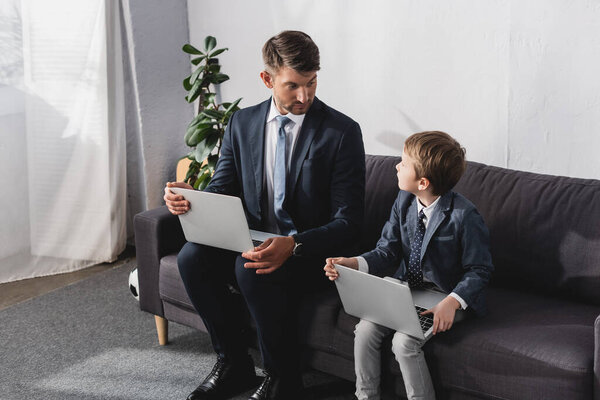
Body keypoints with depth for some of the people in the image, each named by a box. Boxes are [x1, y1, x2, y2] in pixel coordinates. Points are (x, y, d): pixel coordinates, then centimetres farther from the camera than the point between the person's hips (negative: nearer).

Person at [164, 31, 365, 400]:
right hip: (256, 243, 5)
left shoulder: (342, 132, -10)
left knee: (252, 269, -34)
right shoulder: (242, 124, 5)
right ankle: (234, 366, -3)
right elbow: (222, 190, 9)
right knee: (192, 256, -22)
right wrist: (189, 198, -17)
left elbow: (348, 222, -13)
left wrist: (293, 245, -32)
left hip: (313, 253, -5)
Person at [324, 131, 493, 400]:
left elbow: (479, 270, -15)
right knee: (365, 330, -11)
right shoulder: (403, 202, -1)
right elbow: (388, 251, 1)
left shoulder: (464, 216, -21)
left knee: (404, 342, -25)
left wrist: (452, 302, -31)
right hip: (407, 288, 6)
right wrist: (352, 264, -17)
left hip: (447, 296, -6)